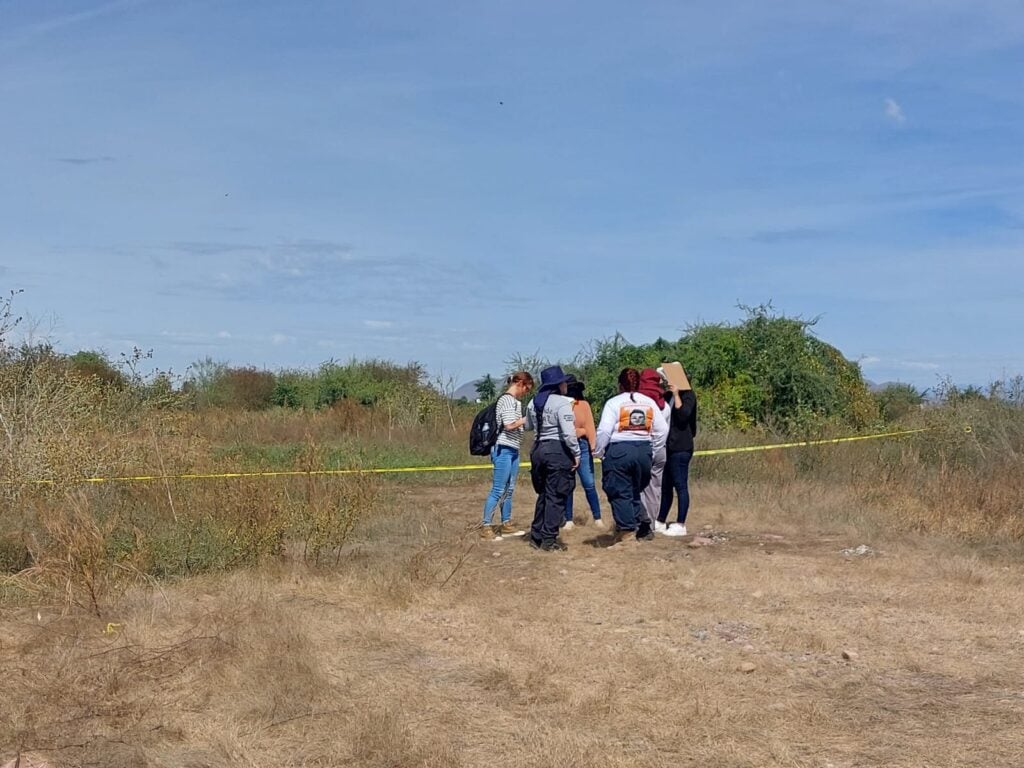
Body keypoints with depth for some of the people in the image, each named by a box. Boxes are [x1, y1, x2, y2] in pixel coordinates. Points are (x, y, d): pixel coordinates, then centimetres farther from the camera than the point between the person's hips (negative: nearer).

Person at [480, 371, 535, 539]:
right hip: (503, 449, -9)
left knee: (509, 489, 13)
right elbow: (509, 425, -19)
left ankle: (506, 524, 20)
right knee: (498, 490, -8)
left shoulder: (516, 402, 16)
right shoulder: (506, 400, -11)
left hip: (513, 450, 9)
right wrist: (527, 419, -8)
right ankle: (485, 526, -4)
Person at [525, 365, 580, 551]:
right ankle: (549, 539, 1)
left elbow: (528, 426, 24)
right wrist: (576, 454, -11)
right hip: (558, 450, -7)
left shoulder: (533, 402, 9)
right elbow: (568, 433, -19)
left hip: (538, 449, 7)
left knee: (543, 494, 18)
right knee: (556, 496, 1)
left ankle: (536, 536, 21)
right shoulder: (562, 403, -13)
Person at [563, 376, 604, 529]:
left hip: (582, 445, 1)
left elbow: (590, 426, 2)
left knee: (589, 484, 0)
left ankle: (597, 518, 10)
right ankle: (568, 520, 14)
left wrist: (593, 446, -6)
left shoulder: (584, 404, 5)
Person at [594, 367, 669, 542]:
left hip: (619, 451, -4)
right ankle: (644, 526, 13)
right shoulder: (649, 403, 8)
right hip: (643, 451, 5)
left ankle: (626, 531, 0)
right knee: (635, 491, 19)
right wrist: (652, 451, 17)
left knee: (620, 493, 2)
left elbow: (604, 431, -12)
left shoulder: (614, 403, -4)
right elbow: (662, 430, 8)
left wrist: (599, 452, 1)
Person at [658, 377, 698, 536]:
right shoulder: (668, 396, 16)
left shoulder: (687, 395, -5)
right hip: (668, 446, 9)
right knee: (665, 486, 13)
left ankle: (680, 525, -4)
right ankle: (660, 522, 20)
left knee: (680, 485, -6)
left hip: (680, 447, -8)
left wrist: (676, 394, -18)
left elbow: (683, 414, -20)